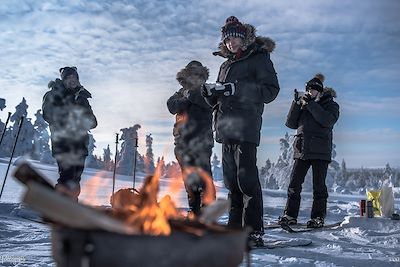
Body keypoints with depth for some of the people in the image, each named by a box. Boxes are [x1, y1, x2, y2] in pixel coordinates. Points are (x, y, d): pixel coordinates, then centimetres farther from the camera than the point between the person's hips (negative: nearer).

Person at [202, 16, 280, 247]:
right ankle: (235, 228, 13)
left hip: (245, 125, -7)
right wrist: (210, 92, 1)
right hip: (226, 126, 7)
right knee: (231, 179, 7)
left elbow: (271, 90, -8)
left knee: (246, 178, -12)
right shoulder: (227, 64, 25)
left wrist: (237, 89, -17)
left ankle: (254, 232, -7)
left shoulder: (259, 58, 5)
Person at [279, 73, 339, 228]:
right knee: (294, 184, 1)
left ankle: (318, 218, 6)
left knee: (318, 186, -1)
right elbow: (291, 124, 8)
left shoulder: (331, 105, 7)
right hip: (301, 150, 4)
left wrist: (310, 104, -14)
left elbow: (328, 120, -15)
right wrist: (297, 104, -3)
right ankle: (290, 215, 8)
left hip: (320, 151, -4)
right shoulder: (303, 105, 19)